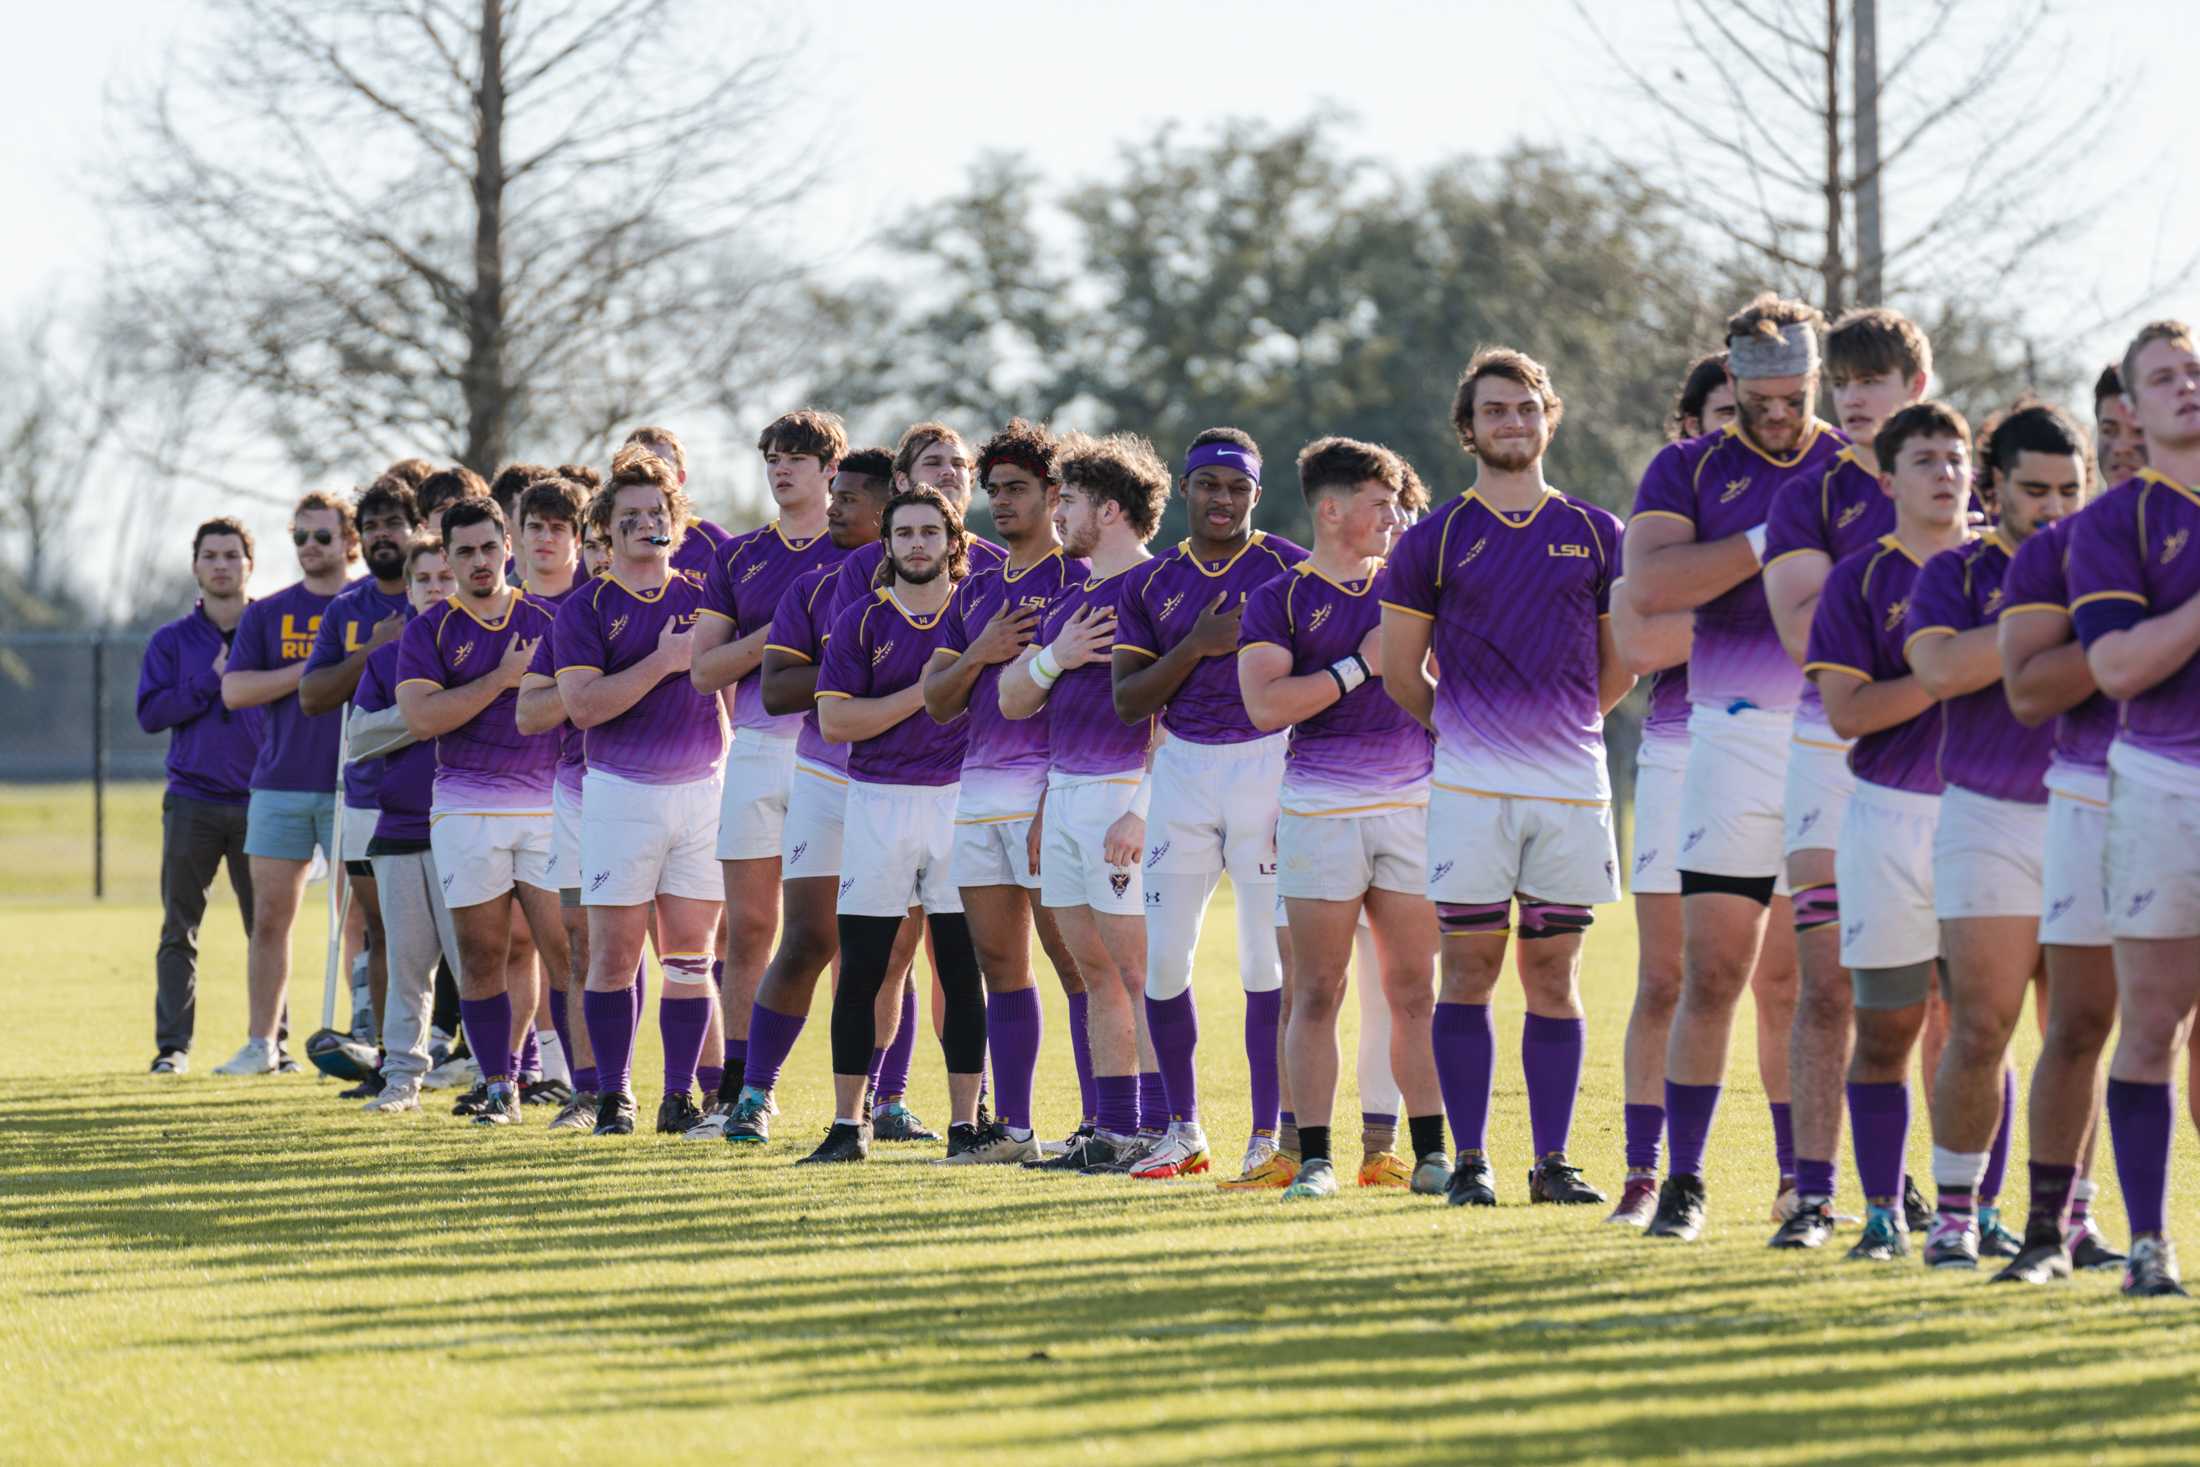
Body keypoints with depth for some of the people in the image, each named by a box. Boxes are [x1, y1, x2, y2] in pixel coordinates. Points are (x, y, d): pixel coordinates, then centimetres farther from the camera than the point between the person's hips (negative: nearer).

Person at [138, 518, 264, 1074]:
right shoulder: (171, 641, 8)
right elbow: (150, 713, -2)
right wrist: (212, 681, -10)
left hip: (259, 800, 0)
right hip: (192, 803, 0)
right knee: (179, 932, -1)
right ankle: (173, 1045, 2)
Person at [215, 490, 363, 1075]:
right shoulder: (267, 614, 10)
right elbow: (234, 690, 0)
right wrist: (311, 670, -10)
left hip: (352, 786, -2)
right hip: (280, 785, 2)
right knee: (270, 917, 3)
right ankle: (262, 1043, 8)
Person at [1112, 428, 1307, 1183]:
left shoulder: (1290, 569, -1)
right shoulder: (1151, 584, 10)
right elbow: (1127, 700, 4)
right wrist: (1196, 646, -12)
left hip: (1269, 762, -4)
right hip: (1183, 772, 4)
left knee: (1265, 961, -6)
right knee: (1164, 958, 3)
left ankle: (1268, 1136, 1)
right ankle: (1183, 1131, 17)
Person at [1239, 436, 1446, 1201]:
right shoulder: (1279, 600, 3)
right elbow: (1265, 705, -10)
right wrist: (1361, 665, -10)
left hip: (1412, 804, 3)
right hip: (1321, 812, -3)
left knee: (1415, 988, 2)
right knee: (1317, 991, -3)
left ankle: (1432, 1151, 6)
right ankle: (1314, 1157, 0)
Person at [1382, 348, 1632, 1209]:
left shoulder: (1594, 535, 9)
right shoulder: (1435, 540, 4)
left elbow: (1621, 662, 16)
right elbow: (1400, 670, 11)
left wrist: (1563, 725, 13)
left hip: (1573, 782, 2)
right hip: (1470, 784, -1)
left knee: (1554, 973, 4)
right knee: (1469, 970, -2)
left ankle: (1552, 1161, 8)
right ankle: (1469, 1162, 2)